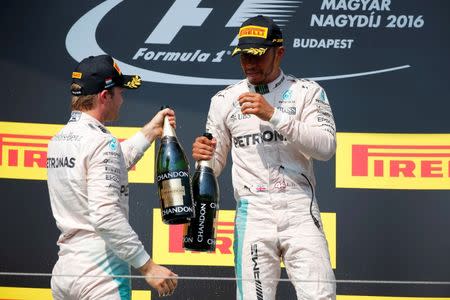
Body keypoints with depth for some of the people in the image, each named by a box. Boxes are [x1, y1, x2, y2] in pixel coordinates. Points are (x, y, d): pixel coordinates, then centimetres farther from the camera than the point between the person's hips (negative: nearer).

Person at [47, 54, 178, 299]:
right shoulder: (101, 142, -14)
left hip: (63, 270, 8)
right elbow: (106, 216, -24)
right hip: (100, 272, -8)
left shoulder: (58, 140, 13)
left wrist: (150, 132, 32)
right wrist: (147, 266, -21)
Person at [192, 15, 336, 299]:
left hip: (300, 212, -1)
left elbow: (326, 147, -8)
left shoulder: (307, 92, 7)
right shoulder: (225, 100, 13)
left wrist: (274, 115, -14)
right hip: (252, 214, 2)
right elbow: (215, 164, 17)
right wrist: (203, 156, -7)